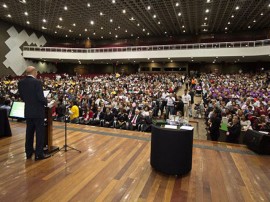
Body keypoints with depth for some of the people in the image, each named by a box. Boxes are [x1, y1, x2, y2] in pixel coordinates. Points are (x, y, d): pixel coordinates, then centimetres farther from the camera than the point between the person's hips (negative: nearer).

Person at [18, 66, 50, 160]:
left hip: (28, 111, 7)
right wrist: (46, 102, -1)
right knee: (40, 132, 3)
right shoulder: (37, 82, -17)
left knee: (29, 132, 17)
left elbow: (22, 97, 8)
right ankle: (39, 154, 9)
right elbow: (40, 97, -20)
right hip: (38, 111, -6)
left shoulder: (20, 82, 2)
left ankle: (29, 152, 28)